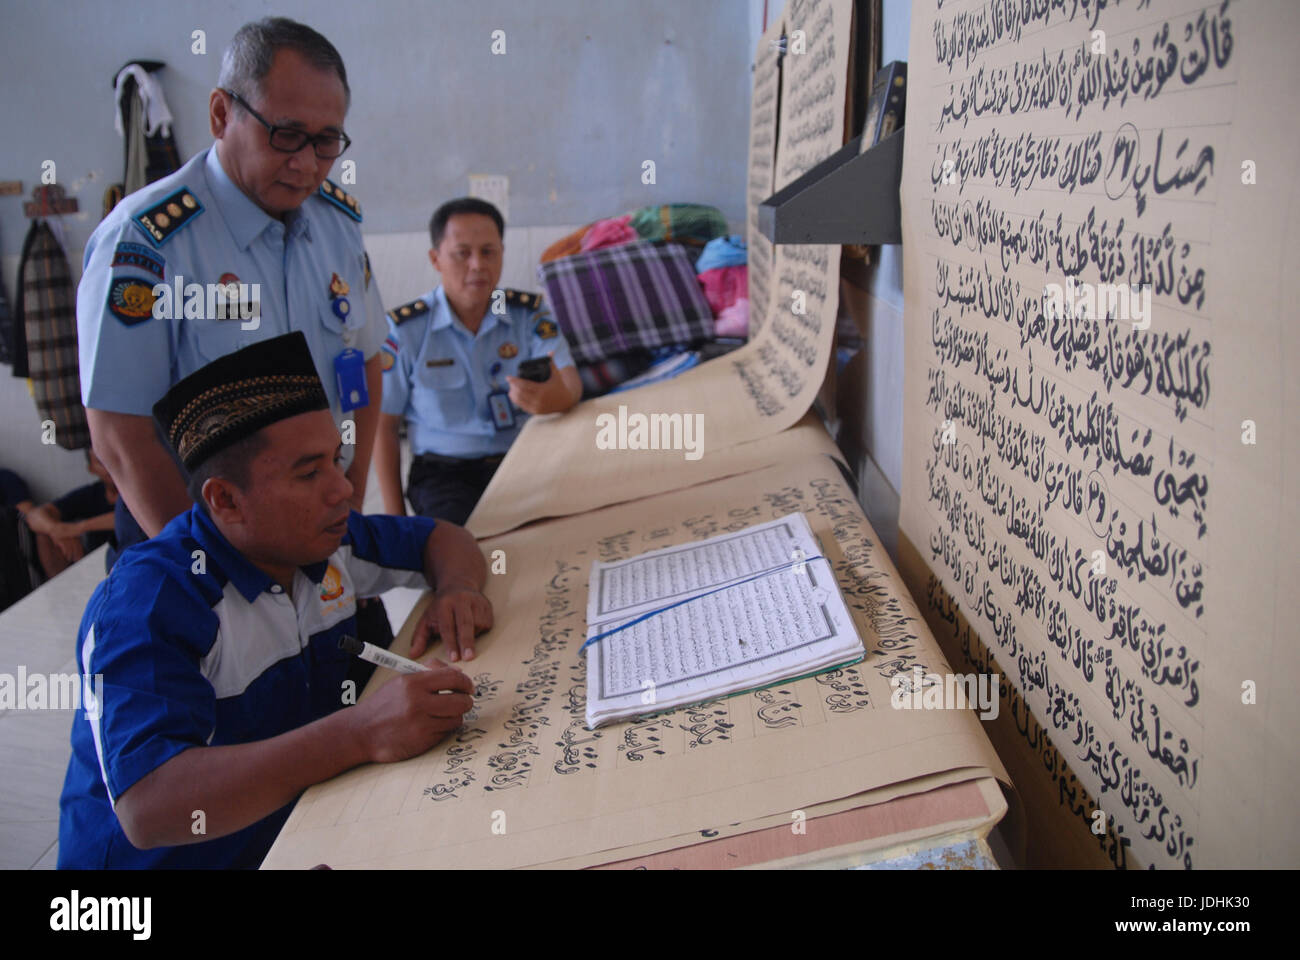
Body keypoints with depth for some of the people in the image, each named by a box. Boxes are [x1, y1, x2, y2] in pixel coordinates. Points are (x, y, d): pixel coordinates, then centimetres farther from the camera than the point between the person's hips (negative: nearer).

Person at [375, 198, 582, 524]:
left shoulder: (529, 313, 5)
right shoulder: (404, 330, 0)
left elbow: (571, 380, -10)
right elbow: (384, 426, 5)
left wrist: (558, 396, -37)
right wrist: (395, 515, -1)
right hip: (444, 473, -2)